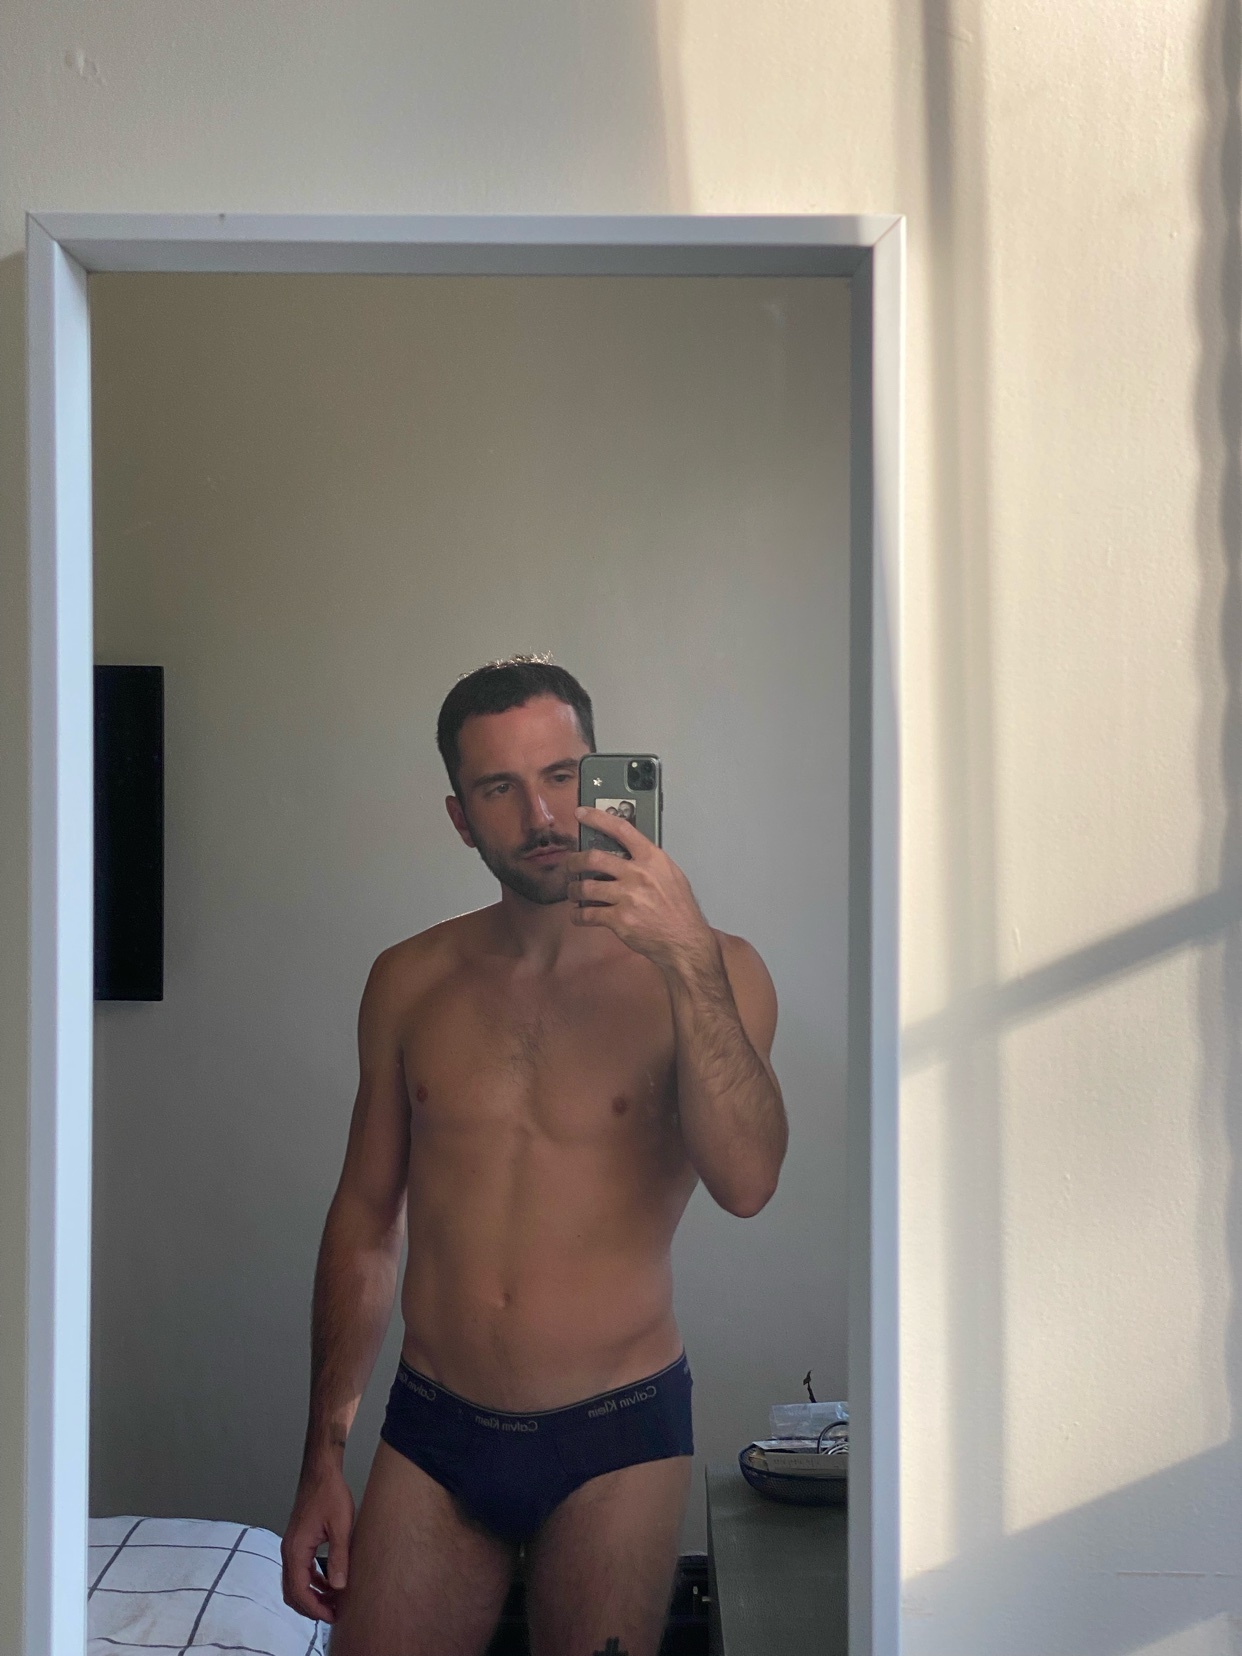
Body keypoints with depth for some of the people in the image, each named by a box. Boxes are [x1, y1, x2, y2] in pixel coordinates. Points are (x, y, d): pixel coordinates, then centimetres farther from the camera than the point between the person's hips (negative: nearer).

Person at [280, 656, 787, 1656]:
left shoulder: (704, 972, -7)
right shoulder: (410, 982, 2)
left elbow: (746, 1182, -22)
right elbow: (365, 1219, 8)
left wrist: (688, 957, -30)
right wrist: (323, 1461, 9)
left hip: (616, 1438, -2)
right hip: (433, 1433, 2)